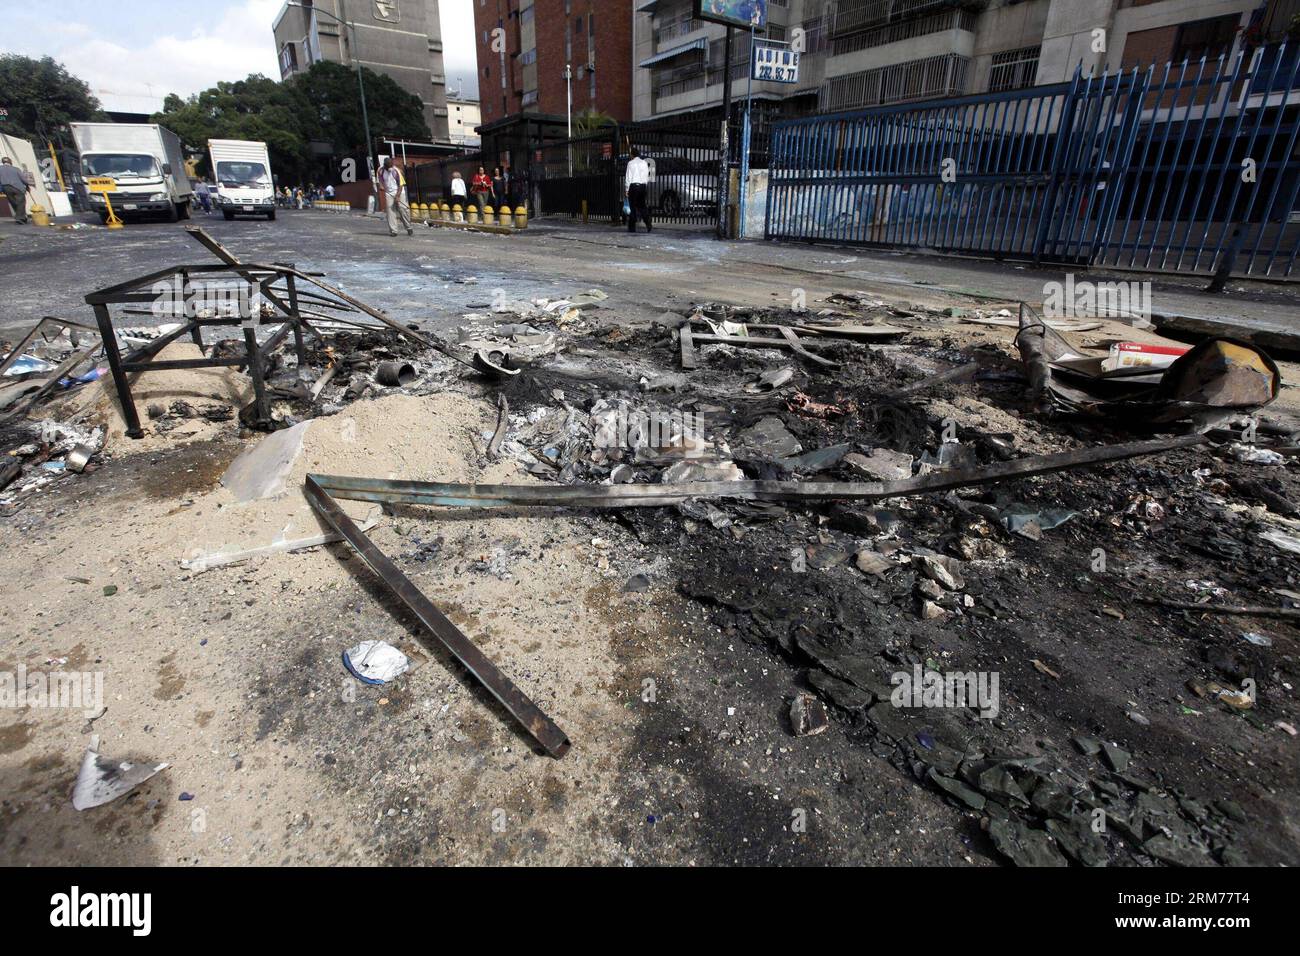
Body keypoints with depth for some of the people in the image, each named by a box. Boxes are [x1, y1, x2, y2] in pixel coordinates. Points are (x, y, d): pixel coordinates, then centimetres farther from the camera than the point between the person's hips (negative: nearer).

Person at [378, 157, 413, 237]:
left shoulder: (396, 171, -11)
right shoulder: (381, 171, 0)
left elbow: (401, 184, -11)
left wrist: (398, 196, -18)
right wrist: (381, 185, 6)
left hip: (399, 193, -3)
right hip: (388, 193, 3)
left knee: (403, 209, -6)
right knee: (390, 211, -5)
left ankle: (409, 228, 10)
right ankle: (393, 230, -3)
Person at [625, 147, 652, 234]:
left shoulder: (630, 163, -4)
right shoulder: (644, 163, 8)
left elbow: (628, 177, -5)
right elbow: (647, 176, 9)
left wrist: (627, 189, -2)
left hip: (633, 185, -4)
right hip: (643, 185, 4)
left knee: (633, 207, 1)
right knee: (642, 206, 10)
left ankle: (632, 228, 3)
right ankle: (649, 226, -3)